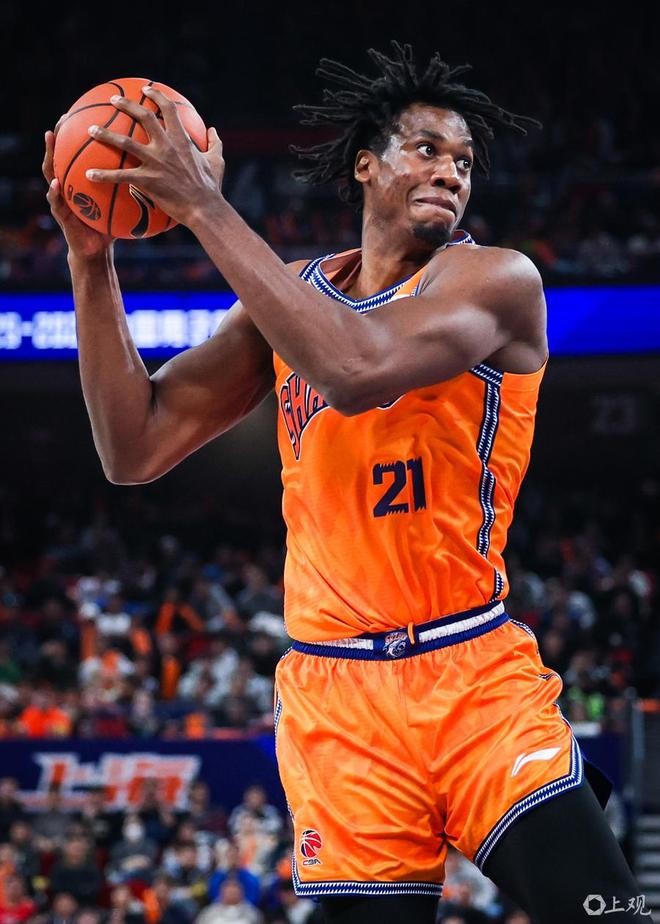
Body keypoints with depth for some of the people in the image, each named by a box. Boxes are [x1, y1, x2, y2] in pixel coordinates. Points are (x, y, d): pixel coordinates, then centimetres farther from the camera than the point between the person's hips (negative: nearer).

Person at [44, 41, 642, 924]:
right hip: (336, 698, 3)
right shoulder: (289, 292, 11)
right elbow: (137, 448, 9)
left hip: (475, 678, -3)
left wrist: (207, 210, -21)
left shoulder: (497, 280, -6)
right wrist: (92, 261, 0)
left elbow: (357, 370, -25)